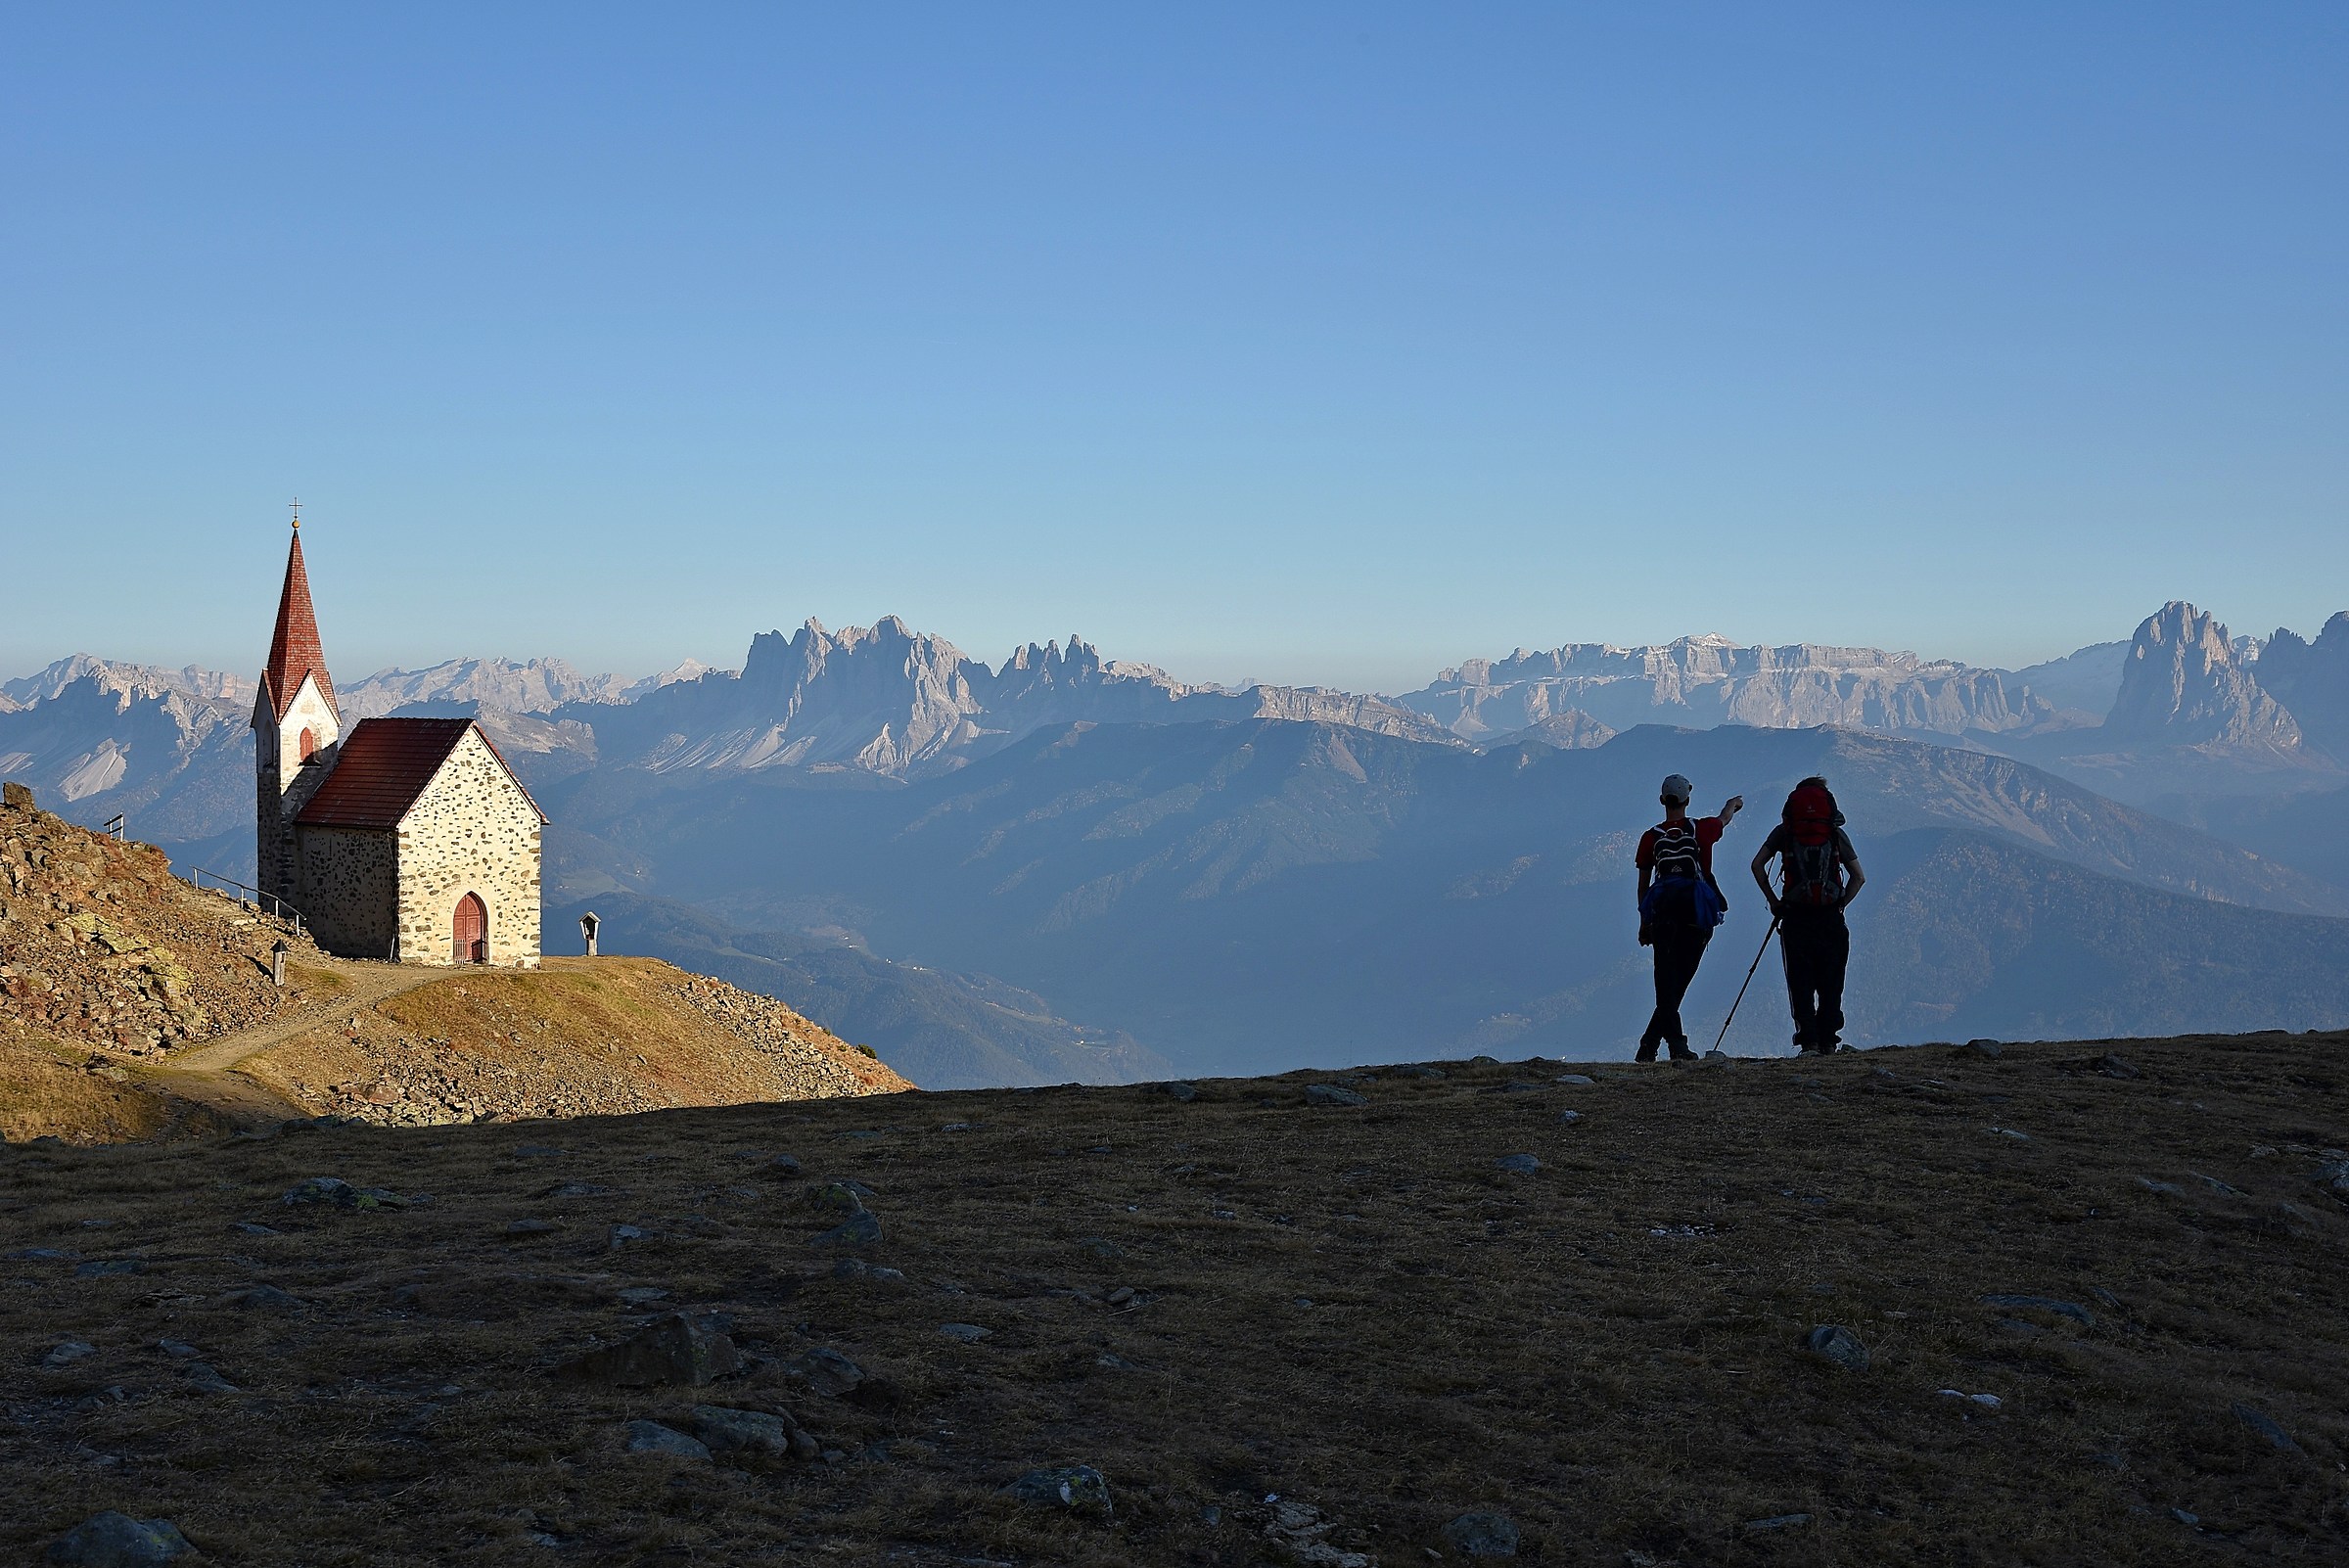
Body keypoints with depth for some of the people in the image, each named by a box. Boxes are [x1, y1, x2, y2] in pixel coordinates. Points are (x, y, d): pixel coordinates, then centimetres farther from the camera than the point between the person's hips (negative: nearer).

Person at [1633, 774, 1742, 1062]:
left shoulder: (1651, 837, 2)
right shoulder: (1701, 829, 2)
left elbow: (1643, 885, 8)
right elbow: (1725, 818, 27)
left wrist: (1644, 924, 17)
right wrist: (1733, 803, 51)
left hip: (1662, 914, 0)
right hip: (1697, 915, 0)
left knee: (1666, 983, 1)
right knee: (1679, 982, 6)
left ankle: (1676, 1043, -11)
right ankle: (1650, 1043, 4)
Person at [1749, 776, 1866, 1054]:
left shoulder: (1784, 831, 7)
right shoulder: (1837, 834, 8)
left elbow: (1757, 865, -2)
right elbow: (1859, 877, 6)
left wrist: (1773, 901, 4)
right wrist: (1840, 905, 10)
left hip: (1795, 918, -1)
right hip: (1830, 918, 1)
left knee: (1800, 985, 3)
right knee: (1830, 985, 10)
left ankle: (1809, 1041, -6)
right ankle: (1828, 1041, 7)